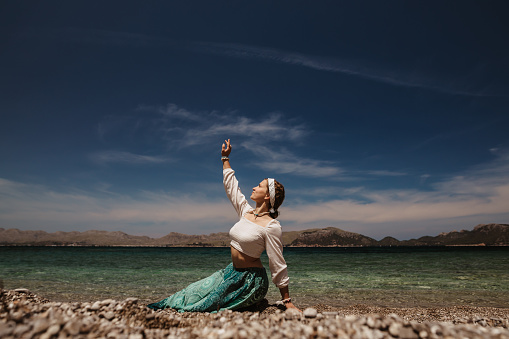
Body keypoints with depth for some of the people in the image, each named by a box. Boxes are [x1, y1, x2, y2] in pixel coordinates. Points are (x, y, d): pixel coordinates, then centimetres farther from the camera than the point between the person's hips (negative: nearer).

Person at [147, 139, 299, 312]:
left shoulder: (271, 226, -21)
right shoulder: (246, 211, 0)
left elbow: (278, 267, -17)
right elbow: (231, 184, 12)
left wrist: (287, 301, -13)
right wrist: (225, 157, 18)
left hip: (251, 281, -7)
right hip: (232, 272, 7)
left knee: (205, 305, -3)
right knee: (195, 293, 10)